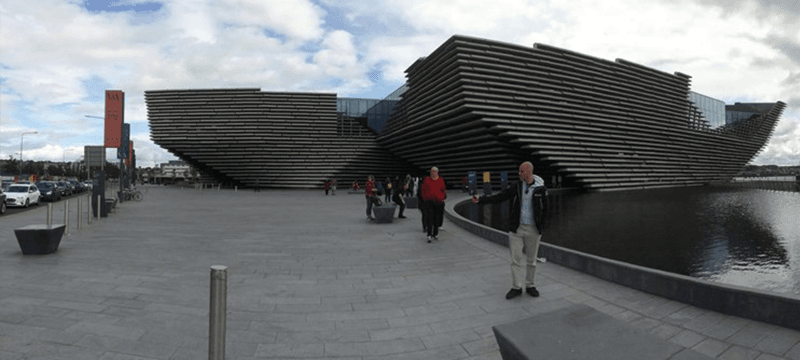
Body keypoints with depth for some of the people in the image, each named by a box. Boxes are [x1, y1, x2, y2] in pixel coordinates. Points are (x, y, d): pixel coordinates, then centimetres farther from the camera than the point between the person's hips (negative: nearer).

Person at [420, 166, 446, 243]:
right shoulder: (426, 180, 4)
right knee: (429, 218, -10)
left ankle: (435, 234, 21)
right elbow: (423, 190, 8)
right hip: (429, 201, -2)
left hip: (438, 202, 2)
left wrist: (442, 198, 3)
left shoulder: (441, 180, 7)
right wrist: (425, 199, 2)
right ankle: (429, 235, -8)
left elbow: (443, 190, 14)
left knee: (437, 219, 7)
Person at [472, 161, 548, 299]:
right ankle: (516, 287, 14)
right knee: (515, 259, 2)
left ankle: (530, 285, 27)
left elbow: (544, 209, 6)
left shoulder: (541, 189, -3)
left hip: (533, 230, -1)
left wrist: (540, 226, -1)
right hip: (516, 229, 1)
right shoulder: (515, 187, 0)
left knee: (531, 259, 11)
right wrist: (480, 199, -14)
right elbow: (498, 197, -3)